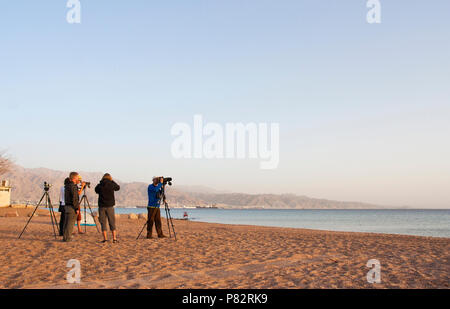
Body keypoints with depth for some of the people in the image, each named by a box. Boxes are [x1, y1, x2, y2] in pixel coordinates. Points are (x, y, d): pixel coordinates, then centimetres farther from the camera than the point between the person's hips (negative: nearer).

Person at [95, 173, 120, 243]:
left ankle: (105, 238, 0)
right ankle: (114, 238, 2)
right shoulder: (111, 184, -4)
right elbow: (118, 187, 17)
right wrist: (112, 181, 22)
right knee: (112, 222, 7)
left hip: (102, 206, 0)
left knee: (103, 222, 5)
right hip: (110, 206, 0)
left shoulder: (99, 185, -2)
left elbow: (96, 191, 19)